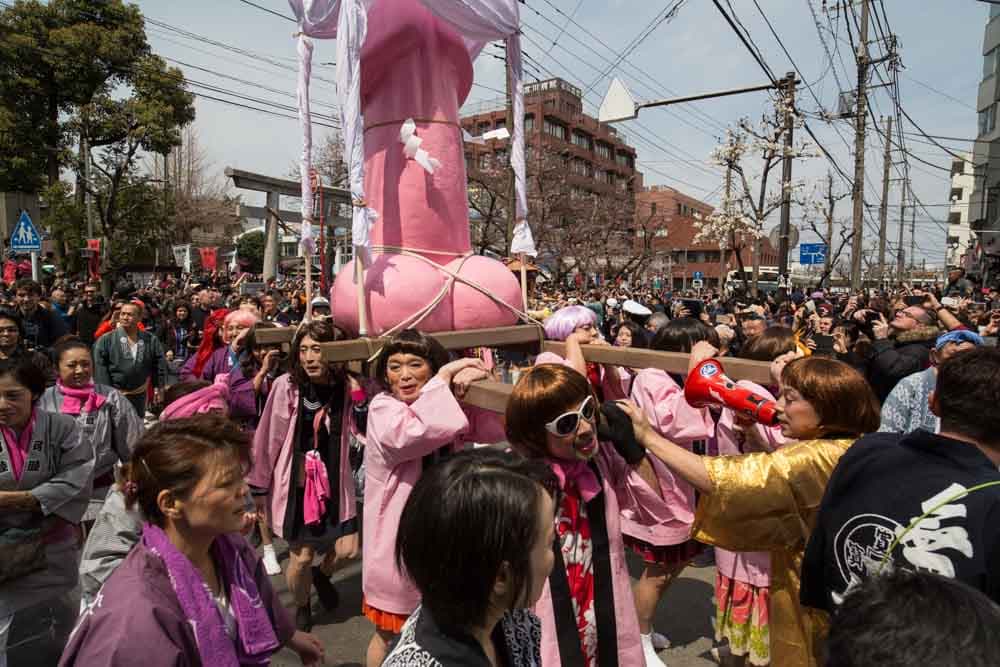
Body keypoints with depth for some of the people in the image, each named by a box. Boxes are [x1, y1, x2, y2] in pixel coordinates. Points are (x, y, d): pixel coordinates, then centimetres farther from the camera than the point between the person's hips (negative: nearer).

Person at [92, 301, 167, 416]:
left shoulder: (151, 340, -1)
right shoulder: (106, 339, -9)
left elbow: (159, 364, 5)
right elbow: (100, 366, -11)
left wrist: (158, 387, 3)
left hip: (139, 395, 3)